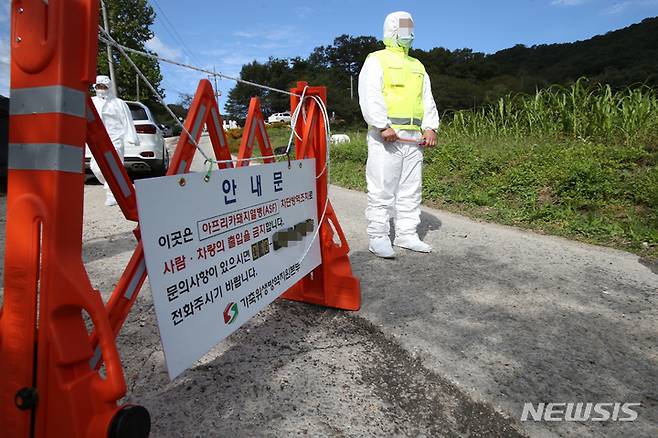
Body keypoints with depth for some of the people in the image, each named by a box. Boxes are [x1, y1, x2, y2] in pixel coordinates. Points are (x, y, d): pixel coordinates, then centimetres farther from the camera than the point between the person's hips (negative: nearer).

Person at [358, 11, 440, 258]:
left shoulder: (417, 66, 26)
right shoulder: (376, 60, 5)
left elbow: (427, 99, 19)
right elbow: (370, 97, -9)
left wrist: (430, 127, 3)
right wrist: (383, 126, -21)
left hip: (414, 137, 7)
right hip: (385, 136, -6)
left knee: (411, 189, 7)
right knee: (382, 189, -7)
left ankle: (406, 235, 16)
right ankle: (377, 238, 0)